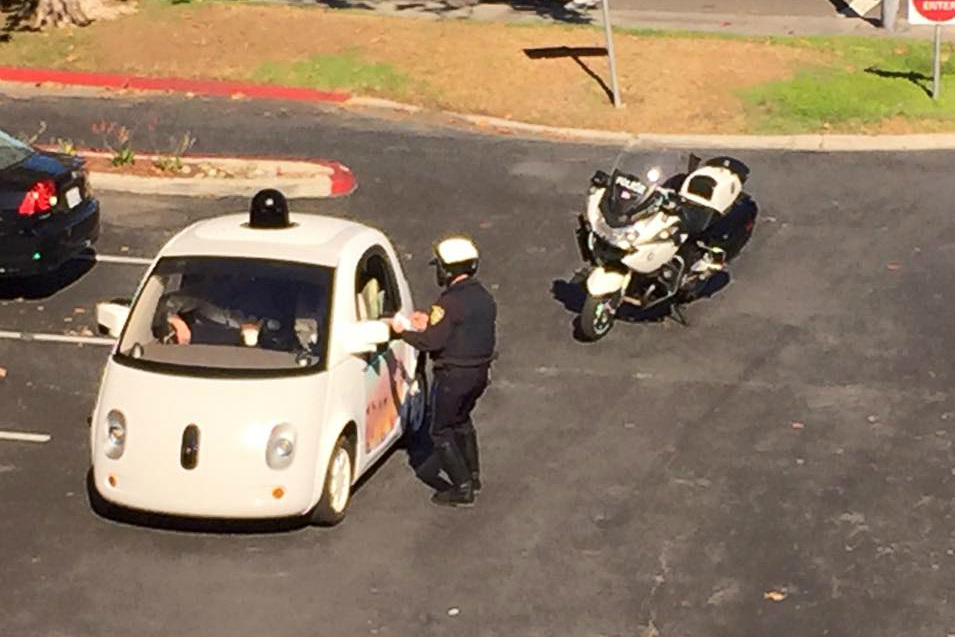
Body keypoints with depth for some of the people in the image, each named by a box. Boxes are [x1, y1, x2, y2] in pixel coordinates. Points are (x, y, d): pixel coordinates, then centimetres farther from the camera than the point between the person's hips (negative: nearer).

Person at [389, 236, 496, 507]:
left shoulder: (451, 302, -22)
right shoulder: (484, 298, 6)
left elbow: (432, 342, -23)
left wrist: (402, 332, -8)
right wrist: (430, 324, 14)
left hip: (453, 375, -9)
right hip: (479, 372, 9)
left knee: (442, 431, 4)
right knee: (462, 421, 29)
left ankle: (463, 488, 2)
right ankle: (473, 476, 35)